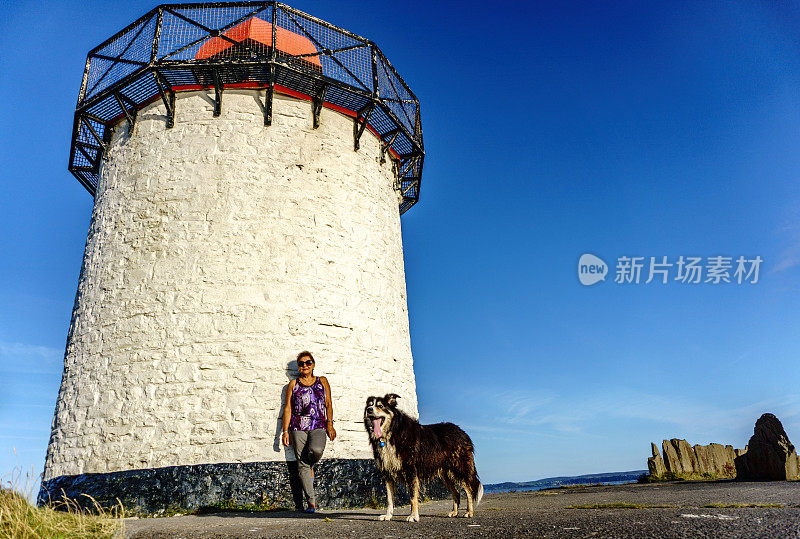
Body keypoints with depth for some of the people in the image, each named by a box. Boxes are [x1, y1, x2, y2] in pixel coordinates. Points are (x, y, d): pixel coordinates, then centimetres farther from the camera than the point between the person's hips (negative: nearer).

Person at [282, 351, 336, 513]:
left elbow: (328, 404, 12)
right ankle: (311, 502, 3)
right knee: (302, 464, -5)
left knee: (316, 450, -29)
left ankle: (310, 467, 7)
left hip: (318, 426, -1)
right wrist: (285, 431, 4)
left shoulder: (322, 381, 14)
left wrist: (330, 424, 0)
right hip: (298, 427, 1)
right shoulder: (293, 384, 13)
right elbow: (287, 408, 11)